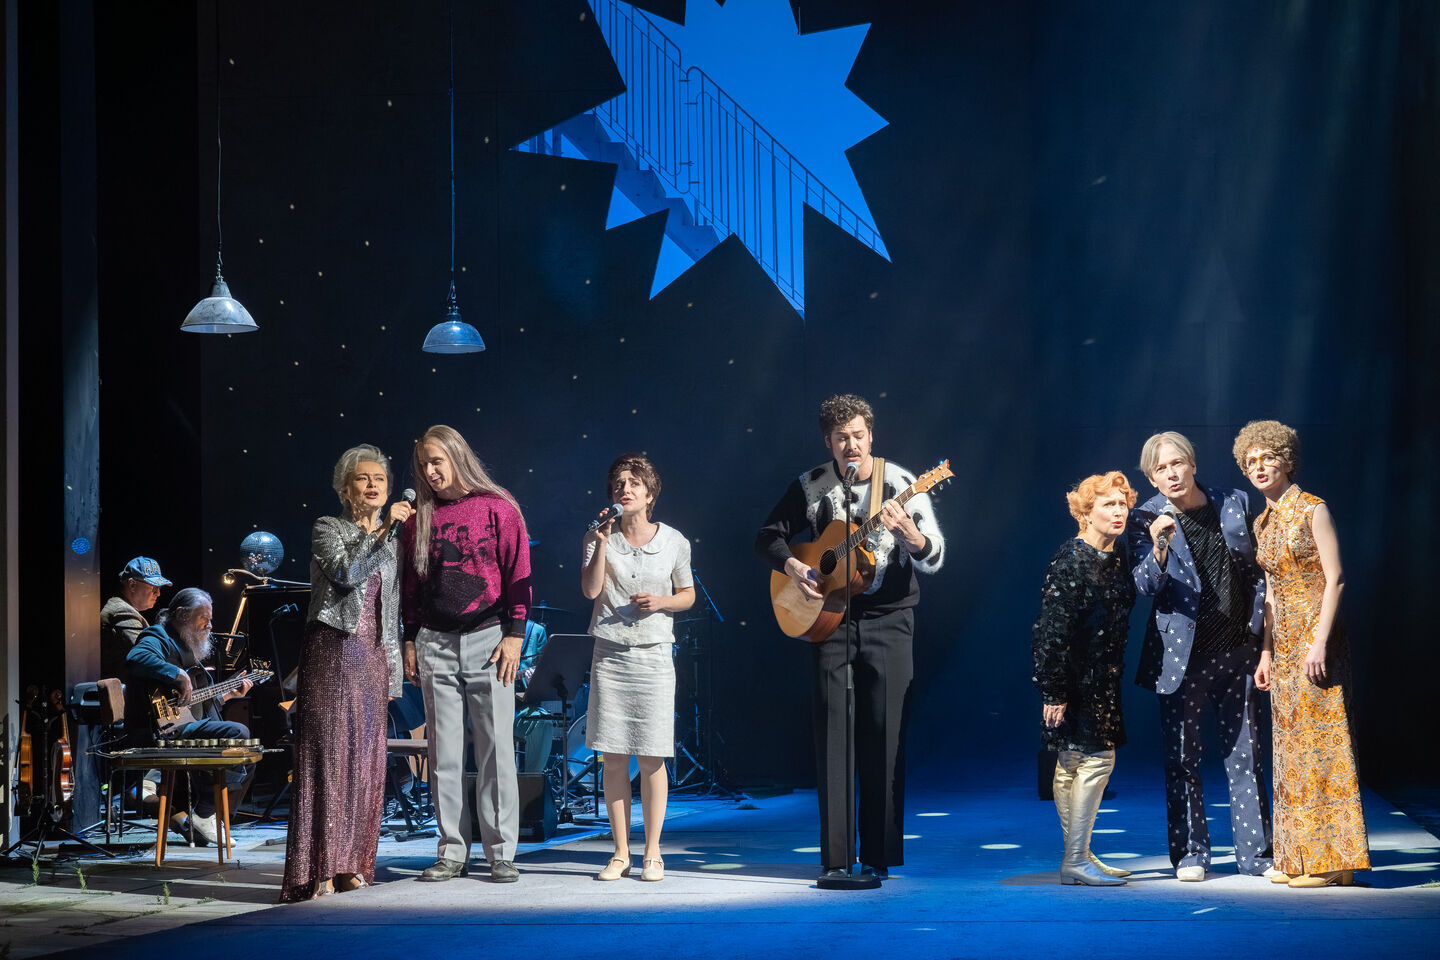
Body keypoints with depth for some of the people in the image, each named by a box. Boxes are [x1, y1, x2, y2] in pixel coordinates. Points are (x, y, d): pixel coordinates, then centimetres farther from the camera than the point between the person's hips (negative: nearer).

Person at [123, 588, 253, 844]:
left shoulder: (186, 648, 27)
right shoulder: (158, 639, -5)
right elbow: (137, 659, -32)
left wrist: (227, 694, 23)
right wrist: (179, 675, -30)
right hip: (160, 733, -11)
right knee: (237, 733, -24)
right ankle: (203, 815, -18)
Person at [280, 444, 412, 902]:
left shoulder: (391, 541, 18)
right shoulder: (327, 529, 4)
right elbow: (347, 571, -16)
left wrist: (393, 668, 15)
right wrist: (382, 530, -19)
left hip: (373, 658, 5)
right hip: (331, 650, -5)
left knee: (364, 758, 3)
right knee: (326, 752, -10)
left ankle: (350, 863, 9)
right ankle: (316, 871, -13)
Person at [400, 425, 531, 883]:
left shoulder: (497, 508, 0)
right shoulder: (420, 516, 11)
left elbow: (518, 574, -1)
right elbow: (410, 583, 15)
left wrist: (515, 635, -7)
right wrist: (410, 640, 10)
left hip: (488, 639, -3)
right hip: (435, 643, 3)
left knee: (495, 747, -3)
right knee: (444, 751, 4)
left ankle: (501, 853, 2)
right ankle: (452, 851, 10)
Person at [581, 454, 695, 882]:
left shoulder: (673, 541, 2)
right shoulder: (600, 538, 3)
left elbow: (688, 595, 11)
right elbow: (590, 590, -9)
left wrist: (660, 602, -8)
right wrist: (602, 542, -15)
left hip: (654, 655, -1)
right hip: (610, 654, 1)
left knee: (652, 758, -1)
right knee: (614, 758, 2)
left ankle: (652, 852, 8)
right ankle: (620, 853, 10)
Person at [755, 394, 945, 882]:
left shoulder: (901, 484, -3)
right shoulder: (810, 486, 4)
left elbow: (934, 560, -7)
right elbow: (769, 535, 14)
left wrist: (912, 535, -29)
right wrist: (791, 566, -6)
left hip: (887, 620, -1)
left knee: (885, 735, -2)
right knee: (832, 735, -1)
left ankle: (879, 855, 5)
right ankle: (834, 857, 3)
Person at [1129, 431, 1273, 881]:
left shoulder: (1235, 502, 4)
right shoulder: (1146, 518, -3)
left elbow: (1257, 568, 12)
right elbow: (1146, 586, -11)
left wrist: (1259, 622, 4)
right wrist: (1159, 547, -29)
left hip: (1238, 647, 2)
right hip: (1183, 653, -2)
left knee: (1246, 753, 7)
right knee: (1181, 758, 2)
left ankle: (1255, 852, 15)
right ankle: (1189, 854, 11)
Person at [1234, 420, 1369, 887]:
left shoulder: (1313, 511, -7)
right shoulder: (1263, 523, 15)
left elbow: (1335, 580, -12)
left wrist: (1320, 643, -20)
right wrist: (1266, 652, 15)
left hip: (1317, 635, -8)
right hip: (1284, 640, 8)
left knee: (1320, 740, -8)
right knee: (1292, 744, 7)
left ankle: (1332, 860, -6)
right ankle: (1299, 858, 11)